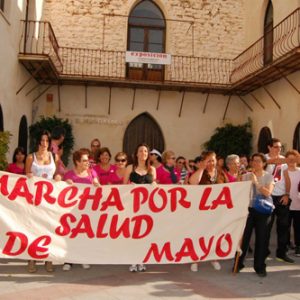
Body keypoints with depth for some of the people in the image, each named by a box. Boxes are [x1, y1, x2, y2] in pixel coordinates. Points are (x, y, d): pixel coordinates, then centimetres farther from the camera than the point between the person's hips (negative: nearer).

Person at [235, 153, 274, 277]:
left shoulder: (269, 176, 2)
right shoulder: (246, 176, 5)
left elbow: (268, 193, -13)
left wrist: (256, 182, -18)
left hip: (263, 210, -1)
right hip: (248, 208, 1)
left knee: (261, 238, 3)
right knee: (244, 236, 2)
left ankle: (260, 267, 15)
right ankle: (238, 263, 17)